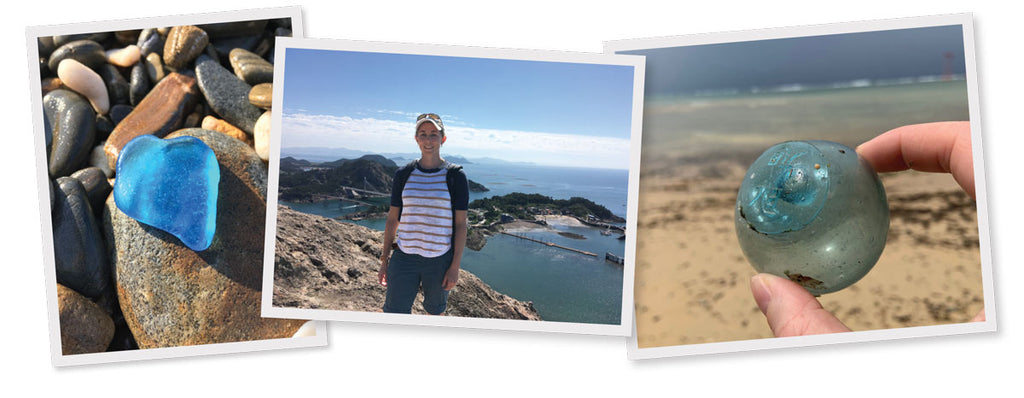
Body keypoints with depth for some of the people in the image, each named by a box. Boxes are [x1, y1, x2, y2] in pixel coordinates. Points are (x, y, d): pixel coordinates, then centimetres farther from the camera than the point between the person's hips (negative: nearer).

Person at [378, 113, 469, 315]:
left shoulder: (455, 177, -4)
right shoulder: (404, 175, 3)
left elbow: (460, 224, -4)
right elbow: (392, 219, 8)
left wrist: (455, 267, -8)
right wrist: (384, 261, 8)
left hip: (440, 260, -1)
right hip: (404, 258, 2)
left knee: (435, 309, 16)